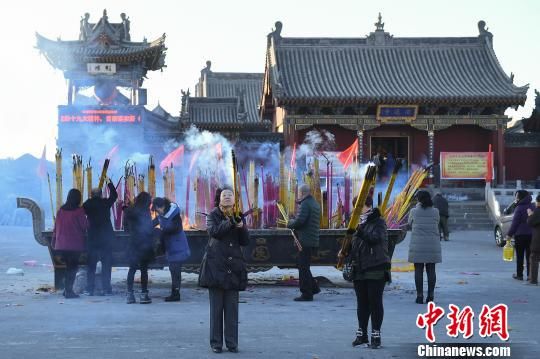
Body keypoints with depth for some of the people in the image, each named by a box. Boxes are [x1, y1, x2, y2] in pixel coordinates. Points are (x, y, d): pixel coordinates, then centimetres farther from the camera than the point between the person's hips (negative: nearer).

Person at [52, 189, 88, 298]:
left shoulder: (60, 210, 3)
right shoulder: (79, 211, -11)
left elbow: (55, 228, 8)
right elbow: (85, 226, -6)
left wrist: (54, 242, 15)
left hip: (61, 245, 4)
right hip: (75, 244, -4)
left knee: (68, 266, 16)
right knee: (73, 267, 4)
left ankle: (67, 289, 16)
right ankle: (68, 291, 0)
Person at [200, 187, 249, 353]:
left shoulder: (238, 216, 12)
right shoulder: (213, 216, 4)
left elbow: (245, 242, 6)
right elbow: (213, 231, -16)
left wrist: (241, 227, -10)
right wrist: (229, 223, -23)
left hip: (233, 267, 3)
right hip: (216, 266, -2)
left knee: (232, 307, 2)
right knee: (216, 307, 0)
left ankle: (232, 343, 8)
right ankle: (216, 343, 7)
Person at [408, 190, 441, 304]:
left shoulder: (414, 211, -4)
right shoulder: (435, 211, -1)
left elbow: (410, 223, 11)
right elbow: (437, 224, 10)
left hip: (417, 246, -1)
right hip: (432, 245, 2)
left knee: (418, 270, 3)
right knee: (431, 270, 7)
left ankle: (419, 295, 2)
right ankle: (430, 295, 6)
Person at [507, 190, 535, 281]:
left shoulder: (519, 208, -13)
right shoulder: (532, 207, 6)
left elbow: (515, 223, -12)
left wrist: (509, 234, -6)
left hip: (520, 235, -5)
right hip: (531, 235, 5)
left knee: (520, 256, 3)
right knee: (529, 255, 8)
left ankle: (519, 274, 6)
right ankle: (530, 275, 6)